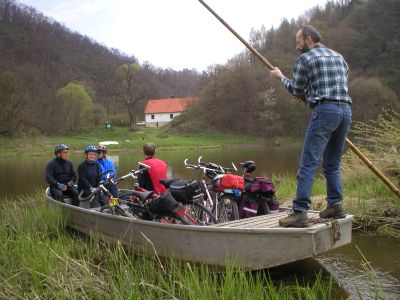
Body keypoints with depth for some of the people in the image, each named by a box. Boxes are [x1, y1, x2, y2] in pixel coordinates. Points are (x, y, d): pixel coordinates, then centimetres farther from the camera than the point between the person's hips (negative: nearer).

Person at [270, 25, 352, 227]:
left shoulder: (305, 59, 1)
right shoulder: (338, 56, 22)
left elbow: (296, 90, 5)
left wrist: (281, 77, 22)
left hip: (325, 111, -7)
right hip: (346, 111, 8)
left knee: (308, 163, -11)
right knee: (332, 164, 18)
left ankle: (300, 212, -16)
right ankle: (335, 206, 18)